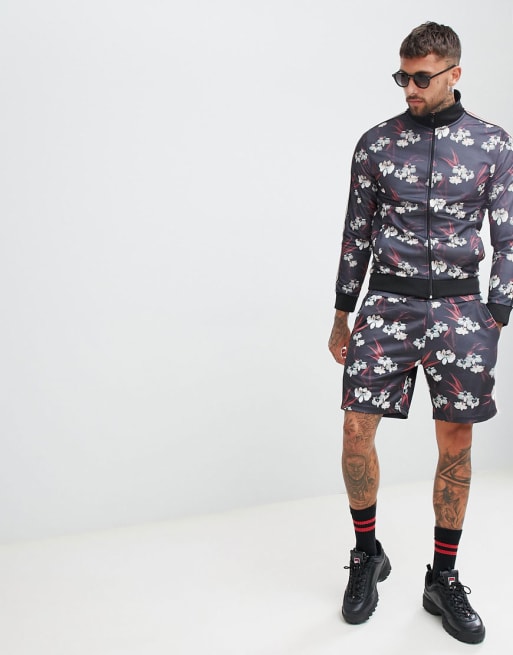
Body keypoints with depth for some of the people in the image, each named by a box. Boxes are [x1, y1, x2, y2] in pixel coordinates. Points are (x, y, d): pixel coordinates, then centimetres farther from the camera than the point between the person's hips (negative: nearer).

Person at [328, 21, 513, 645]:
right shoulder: (375, 143, 5)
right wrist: (342, 314, 9)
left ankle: (443, 580, 22)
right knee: (357, 430, -5)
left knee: (456, 442, 4)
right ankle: (366, 554, 20)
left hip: (459, 307, 0)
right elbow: (356, 235, 9)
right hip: (387, 303, 0)